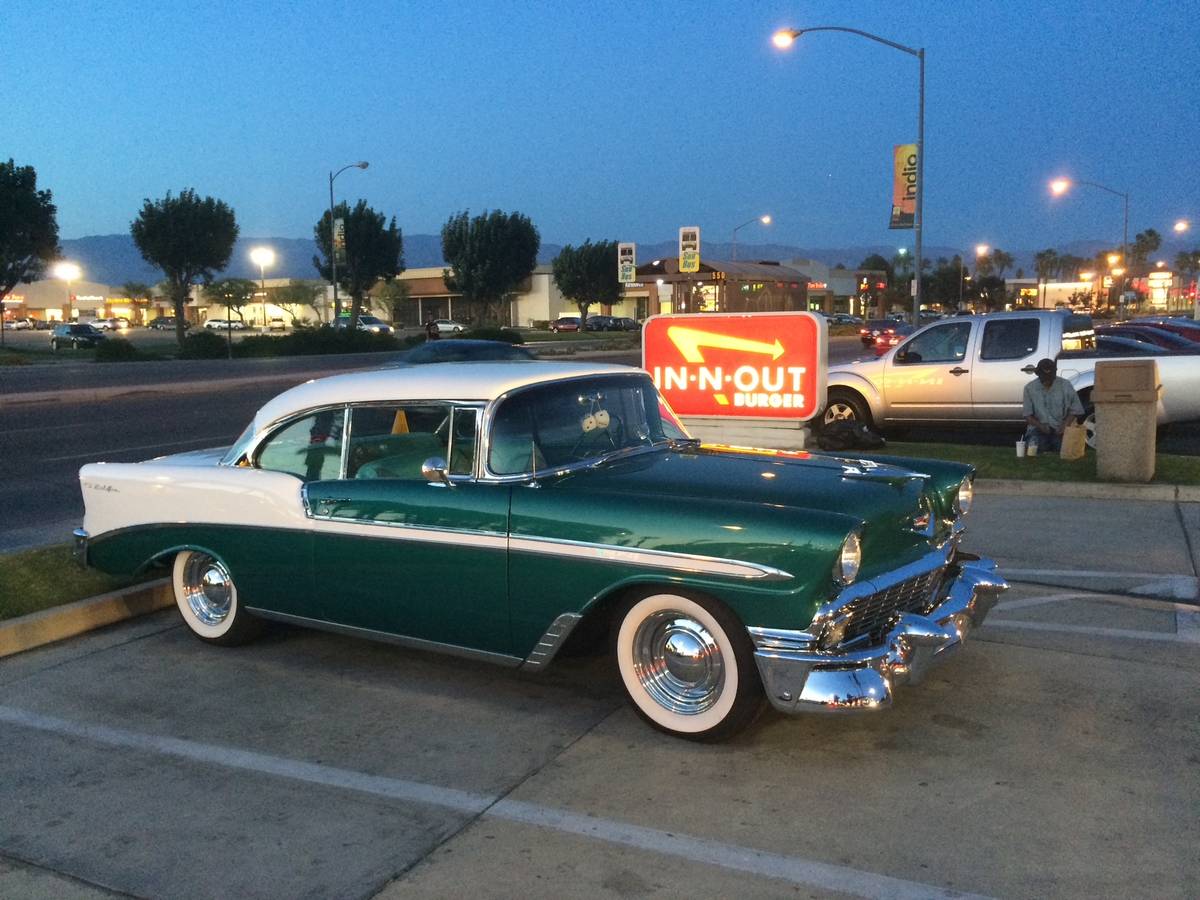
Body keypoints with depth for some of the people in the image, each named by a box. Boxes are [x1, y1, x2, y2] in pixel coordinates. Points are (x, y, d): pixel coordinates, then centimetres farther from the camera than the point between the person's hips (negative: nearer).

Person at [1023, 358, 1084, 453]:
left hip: (1059, 428, 1)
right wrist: (1040, 426, -14)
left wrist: (1064, 425, -12)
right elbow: (1028, 415, 4)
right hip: (1039, 428, -1)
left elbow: (1075, 410, 4)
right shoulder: (1030, 388, 1)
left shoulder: (1065, 385, 0)